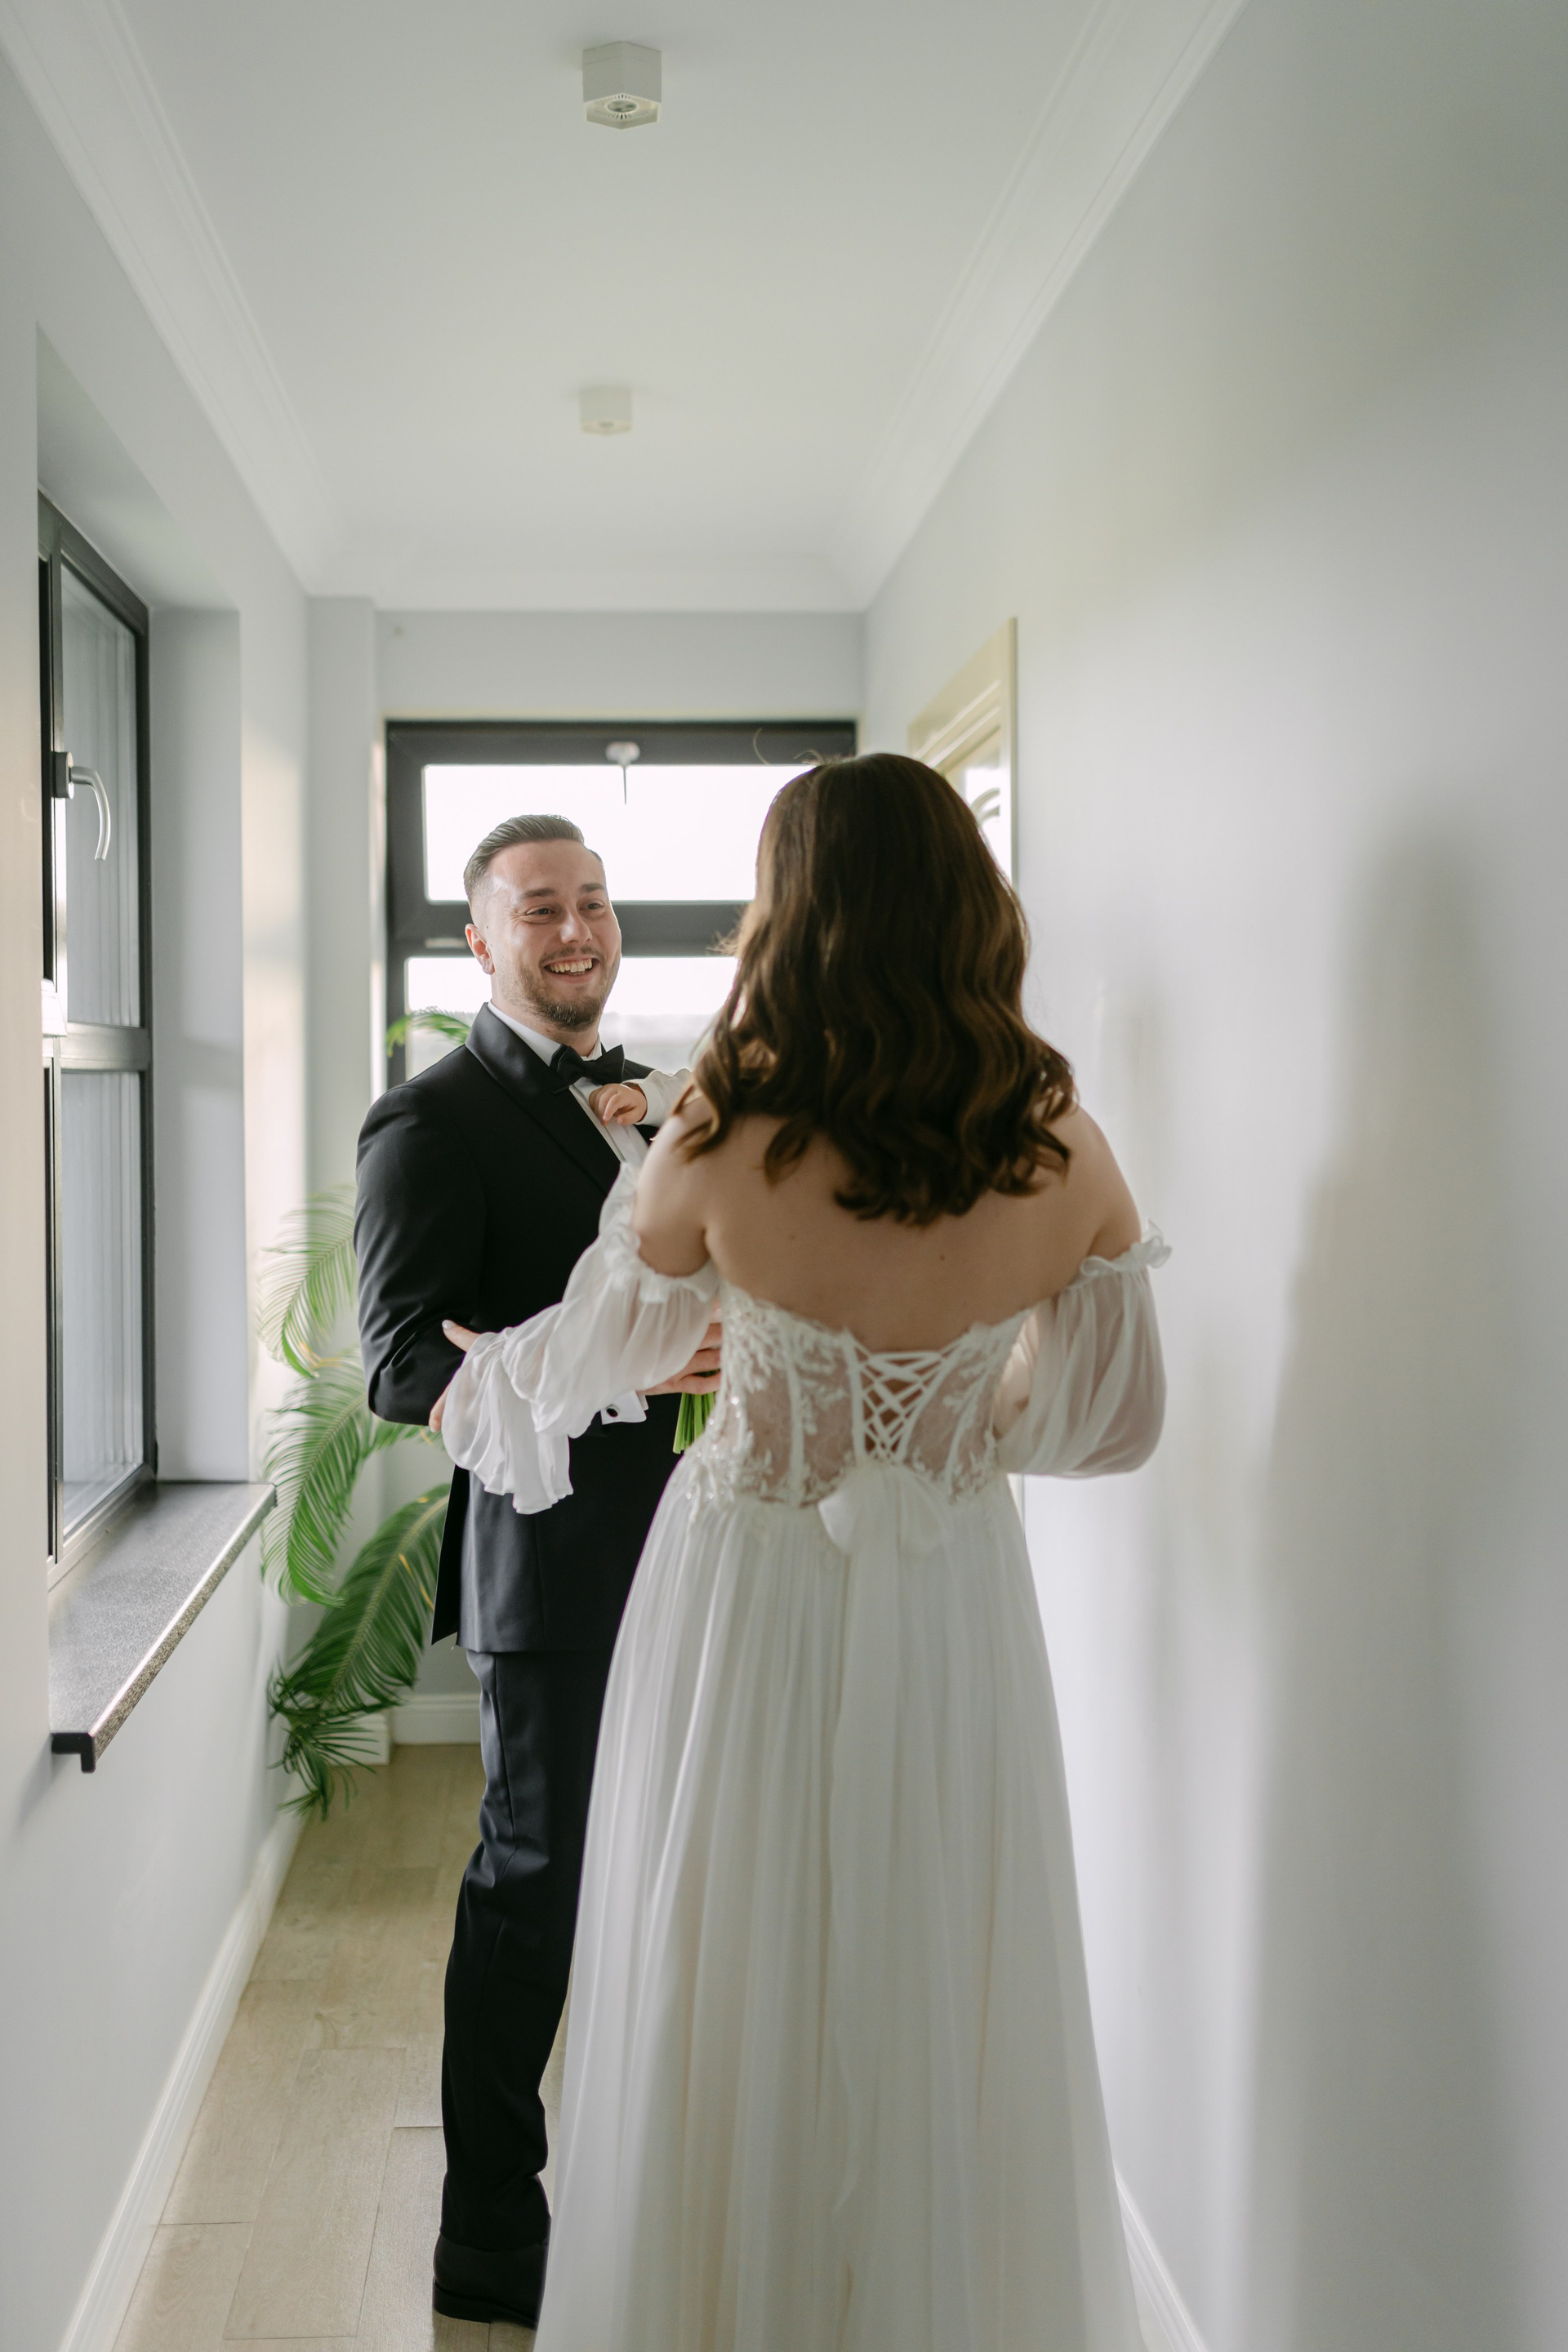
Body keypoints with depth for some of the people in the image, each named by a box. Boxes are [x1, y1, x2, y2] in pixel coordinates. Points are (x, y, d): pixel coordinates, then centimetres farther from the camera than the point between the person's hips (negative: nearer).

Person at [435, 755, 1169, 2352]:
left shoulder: (723, 1140, -16)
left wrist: (476, 1385, 21)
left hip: (750, 1606, -2)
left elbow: (595, 1353, 0)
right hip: (953, 1614, 2)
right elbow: (1112, 1420, 0)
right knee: (945, 2014, 19)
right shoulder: (1065, 1152, -9)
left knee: (733, 2019, 16)